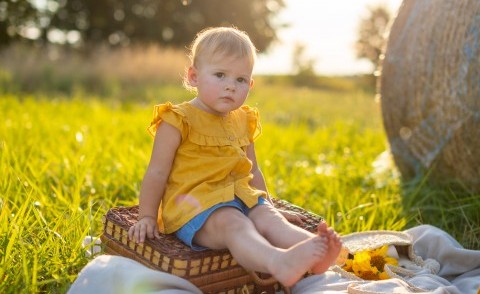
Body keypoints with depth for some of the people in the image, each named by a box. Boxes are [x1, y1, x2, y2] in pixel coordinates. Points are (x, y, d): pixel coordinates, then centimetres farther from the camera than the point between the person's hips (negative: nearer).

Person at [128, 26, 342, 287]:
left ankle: (314, 253, -45)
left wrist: (270, 207, 26)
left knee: (269, 220, -21)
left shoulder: (242, 122, 16)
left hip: (241, 199, 7)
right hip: (194, 204, -7)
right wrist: (147, 218, -1)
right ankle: (279, 263, -60)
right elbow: (157, 173, -3)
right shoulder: (178, 121, -5)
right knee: (233, 225, -34)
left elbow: (252, 172, 26)